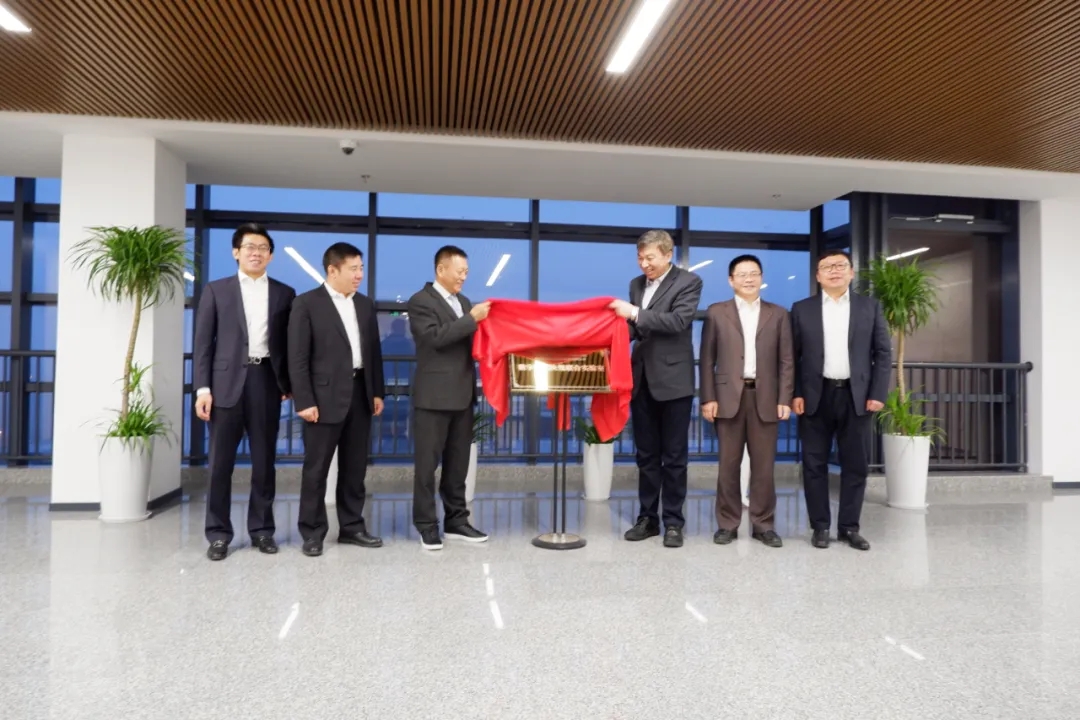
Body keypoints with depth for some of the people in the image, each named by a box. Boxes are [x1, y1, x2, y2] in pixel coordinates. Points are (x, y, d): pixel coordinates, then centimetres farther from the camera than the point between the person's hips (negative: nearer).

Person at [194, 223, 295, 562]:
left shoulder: (284, 293, 10)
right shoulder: (216, 290, 7)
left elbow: (290, 342, 10)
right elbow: (202, 342, 3)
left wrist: (289, 384, 3)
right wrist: (202, 387, -5)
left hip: (266, 381, 1)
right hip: (227, 382, -1)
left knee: (264, 460, 7)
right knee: (220, 461, 2)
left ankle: (262, 529, 18)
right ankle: (218, 533, 13)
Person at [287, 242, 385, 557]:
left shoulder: (365, 304, 13)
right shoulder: (307, 304, -4)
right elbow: (298, 358, -9)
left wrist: (377, 391, 9)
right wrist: (304, 401, -14)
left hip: (360, 393, 5)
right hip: (325, 396, -5)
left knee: (355, 466, 11)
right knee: (316, 467, 3)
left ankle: (352, 527, 22)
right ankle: (312, 532, 15)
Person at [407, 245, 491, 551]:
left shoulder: (464, 302, 17)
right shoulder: (421, 301, -6)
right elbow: (436, 337, -20)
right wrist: (472, 318, -19)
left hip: (462, 394, 7)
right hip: (434, 396, -7)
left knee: (457, 463, 12)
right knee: (427, 464, 2)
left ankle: (456, 521, 21)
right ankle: (426, 526, 10)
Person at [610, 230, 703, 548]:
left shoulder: (689, 281, -5)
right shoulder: (637, 283, 13)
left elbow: (678, 321, -19)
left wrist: (635, 313, -23)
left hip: (673, 379, -5)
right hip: (642, 379, 6)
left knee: (674, 456, 4)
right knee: (646, 455, 11)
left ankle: (673, 522, 14)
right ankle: (648, 517, 21)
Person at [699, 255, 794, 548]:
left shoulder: (778, 314, 10)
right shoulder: (716, 312, 7)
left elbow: (786, 361, 6)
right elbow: (707, 359, 4)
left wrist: (784, 399, -3)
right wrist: (708, 398, -4)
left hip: (765, 397, 1)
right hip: (729, 396, -1)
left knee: (764, 465, 5)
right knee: (729, 464, 4)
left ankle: (763, 525, 15)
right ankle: (727, 524, 13)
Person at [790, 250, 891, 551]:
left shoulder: (870, 307, 7)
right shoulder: (802, 309, 5)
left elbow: (883, 353, 5)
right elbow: (792, 356, 3)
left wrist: (878, 394, -4)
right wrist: (795, 394, -5)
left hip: (856, 396, 1)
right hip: (816, 397, -1)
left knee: (856, 464, 5)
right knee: (815, 464, 3)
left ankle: (849, 526, 17)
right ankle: (820, 526, 14)